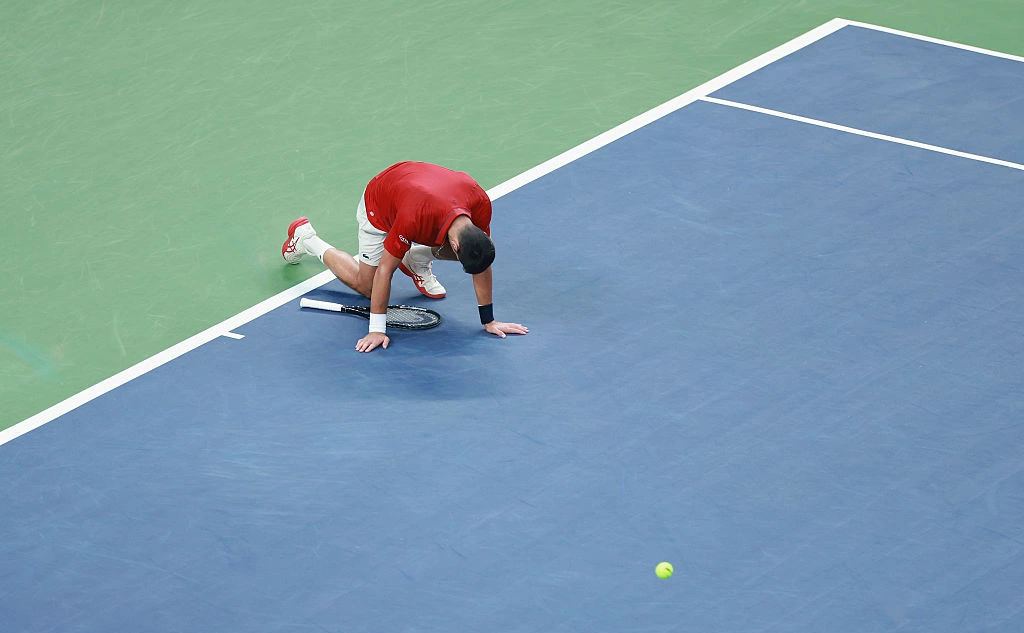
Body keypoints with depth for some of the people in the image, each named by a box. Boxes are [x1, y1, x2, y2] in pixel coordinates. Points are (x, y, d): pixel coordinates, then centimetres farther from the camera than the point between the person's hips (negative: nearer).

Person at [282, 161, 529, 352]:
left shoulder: (480, 203, -35)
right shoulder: (414, 219, -48)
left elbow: (482, 264, -20)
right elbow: (385, 270, -35)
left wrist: (489, 321, -14)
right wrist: (376, 330, -31)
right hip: (380, 208, -4)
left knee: (471, 255, -9)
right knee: (365, 286, 8)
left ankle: (416, 261, 18)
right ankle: (305, 237, 27)